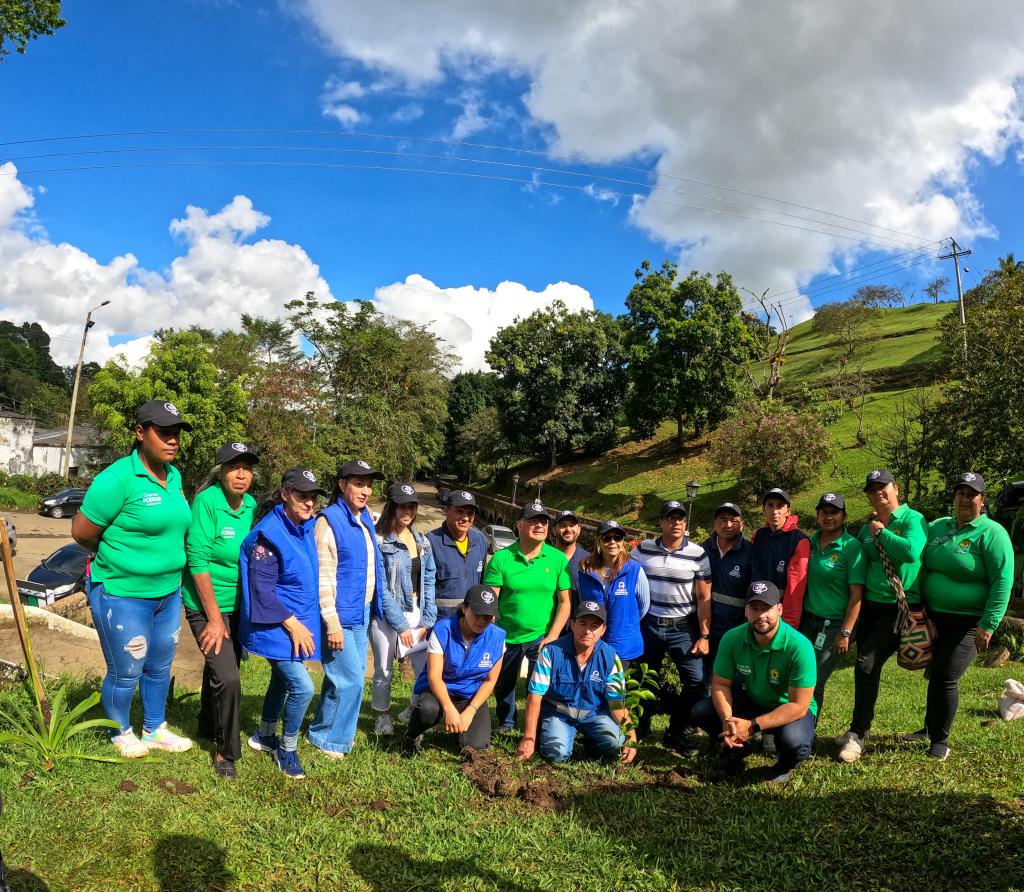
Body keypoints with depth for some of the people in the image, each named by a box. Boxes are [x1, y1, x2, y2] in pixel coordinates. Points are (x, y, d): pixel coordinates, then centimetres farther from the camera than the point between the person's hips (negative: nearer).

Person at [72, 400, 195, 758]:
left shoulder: (174, 476, 2)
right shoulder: (117, 478, -21)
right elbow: (81, 532, -14)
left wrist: (169, 567, 10)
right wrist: (119, 556, 1)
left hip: (168, 594, 7)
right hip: (122, 596, -6)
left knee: (159, 668, 21)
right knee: (125, 673, 11)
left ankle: (155, 730, 40)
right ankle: (121, 734, 36)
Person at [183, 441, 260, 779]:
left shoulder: (251, 505, -2)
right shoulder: (207, 501, -20)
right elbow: (198, 560, -21)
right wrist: (214, 617, -19)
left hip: (239, 606, 6)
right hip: (207, 607, -6)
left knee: (218, 669, 22)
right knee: (227, 678, -12)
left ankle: (208, 728, 45)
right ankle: (226, 752, 9)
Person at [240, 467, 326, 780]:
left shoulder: (306, 528, 2)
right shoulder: (268, 534, -21)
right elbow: (262, 590, -21)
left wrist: (303, 623, 10)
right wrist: (292, 624, -19)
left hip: (299, 623, 8)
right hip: (275, 627, -8)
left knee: (283, 680, 22)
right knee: (302, 687, -12)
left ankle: (264, 736, 43)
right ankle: (287, 750, 10)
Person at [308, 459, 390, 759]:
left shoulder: (366, 518, 8)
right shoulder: (330, 520, -15)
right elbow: (324, 577, -18)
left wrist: (376, 605, 15)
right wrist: (332, 623, -20)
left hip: (363, 611, 8)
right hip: (341, 613, -7)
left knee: (354, 676, 14)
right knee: (349, 679, -4)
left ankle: (340, 731, 30)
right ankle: (325, 737, 15)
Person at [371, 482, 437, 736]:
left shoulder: (422, 541, 7)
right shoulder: (379, 541, -10)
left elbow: (428, 581, 7)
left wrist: (427, 620, -2)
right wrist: (400, 624, -13)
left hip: (417, 614, 4)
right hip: (386, 616, -4)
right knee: (384, 671, 9)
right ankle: (383, 716, 31)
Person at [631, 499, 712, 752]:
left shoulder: (698, 555, -5)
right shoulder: (642, 550, -2)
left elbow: (704, 598, -3)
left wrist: (704, 636, -6)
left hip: (682, 628, -1)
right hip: (648, 625, 1)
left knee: (696, 681, -10)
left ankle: (677, 732, 10)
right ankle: (640, 726, 34)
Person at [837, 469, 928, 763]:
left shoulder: (913, 519, -8)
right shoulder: (867, 527, 11)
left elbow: (911, 551, -27)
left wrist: (882, 532, -15)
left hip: (900, 608, -6)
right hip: (870, 606, 7)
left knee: (867, 663, -16)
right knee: (867, 669, 12)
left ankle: (857, 734, -5)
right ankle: (860, 728, 25)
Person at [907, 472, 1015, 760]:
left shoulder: (991, 533, -11)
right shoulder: (936, 527, 7)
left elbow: (1002, 582, -16)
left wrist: (988, 625, -20)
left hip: (967, 624, -5)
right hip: (932, 617, 6)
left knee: (946, 679, -8)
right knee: (934, 675, 16)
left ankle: (940, 740, 10)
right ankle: (930, 728, 34)